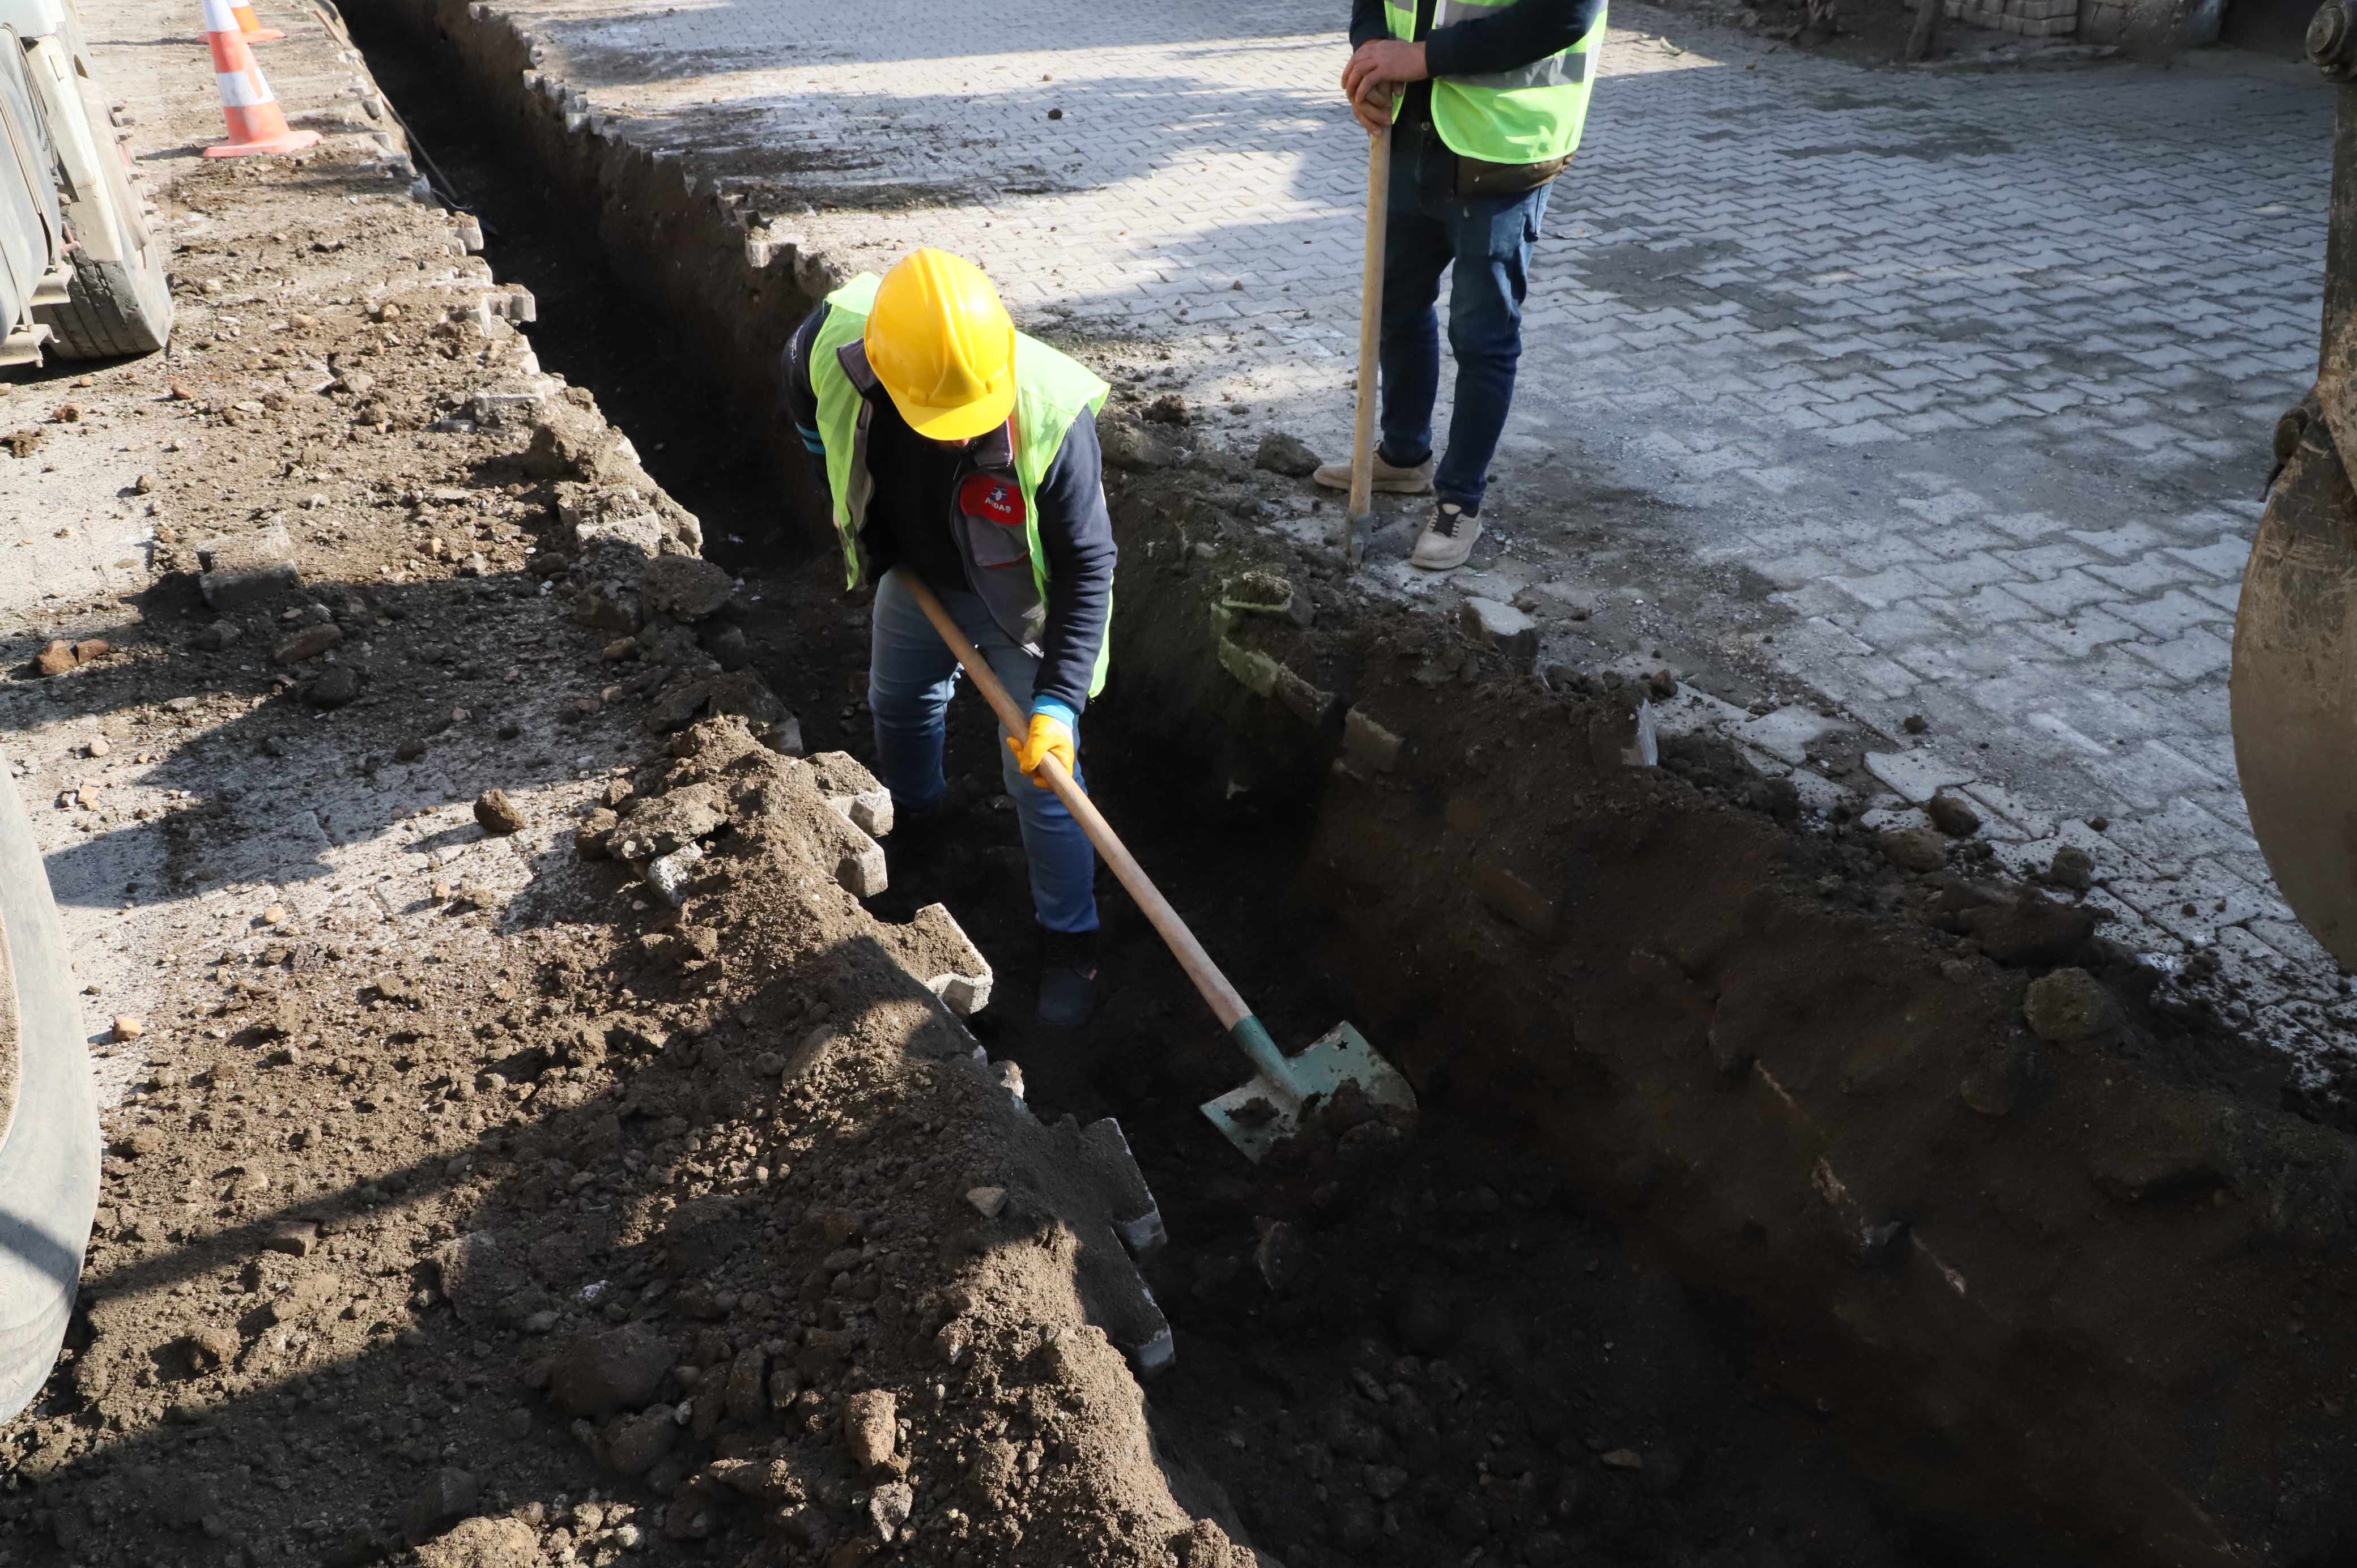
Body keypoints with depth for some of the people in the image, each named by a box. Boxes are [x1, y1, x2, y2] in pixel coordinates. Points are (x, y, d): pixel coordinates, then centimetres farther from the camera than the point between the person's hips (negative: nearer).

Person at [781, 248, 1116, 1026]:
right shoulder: (834, 346, -30)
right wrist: (849, 499, 7)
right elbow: (806, 403, -3)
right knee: (898, 700, 28)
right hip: (916, 572, 5)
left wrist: (1059, 704, -36)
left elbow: (1087, 567, -31)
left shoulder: (1052, 416, -40)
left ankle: (1069, 936, 22)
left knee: (1039, 777, -1)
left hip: (1021, 604, -4)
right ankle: (917, 809, 61)